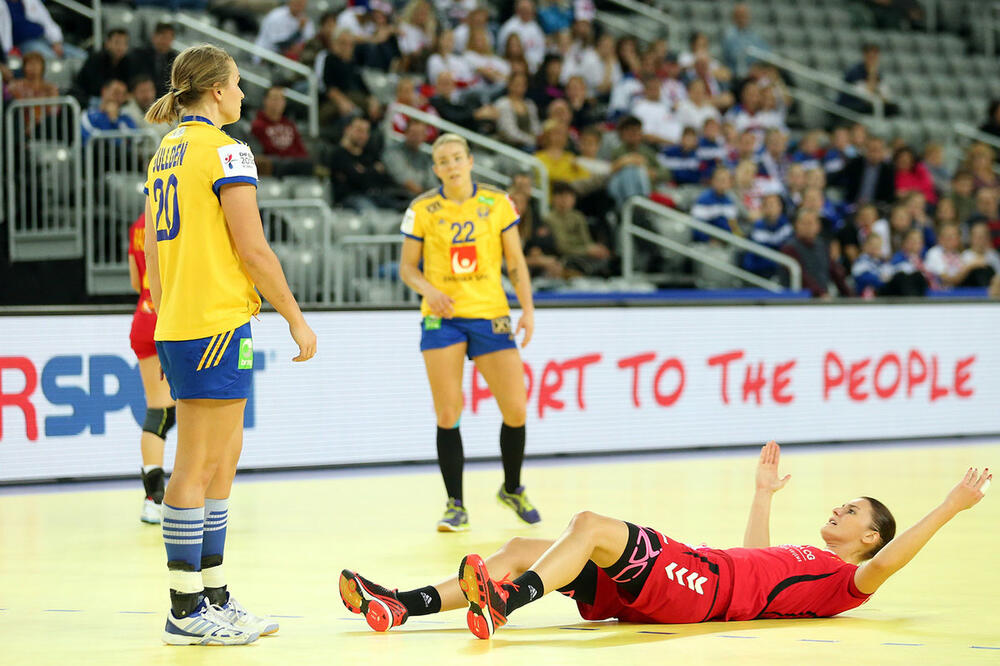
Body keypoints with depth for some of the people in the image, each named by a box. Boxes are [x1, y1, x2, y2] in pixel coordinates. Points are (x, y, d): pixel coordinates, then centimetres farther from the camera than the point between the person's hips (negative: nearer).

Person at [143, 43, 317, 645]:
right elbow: (252, 247, -14)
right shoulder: (224, 150, -10)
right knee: (197, 467, -7)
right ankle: (186, 611, -5)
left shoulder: (165, 153, 16)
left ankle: (215, 600, 16)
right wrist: (296, 317, -7)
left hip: (177, 324, 9)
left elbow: (155, 254, 17)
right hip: (217, 321, -9)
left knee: (222, 461, 13)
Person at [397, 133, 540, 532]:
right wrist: (428, 289, -15)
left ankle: (512, 490, 24)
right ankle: (456, 506, 4)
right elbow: (407, 267, 5)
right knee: (447, 415, -6)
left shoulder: (497, 204, 3)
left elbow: (515, 262, 7)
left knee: (516, 410, -1)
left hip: (490, 316, 1)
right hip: (442, 319, -1)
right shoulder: (422, 210, 0)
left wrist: (527, 309, -2)